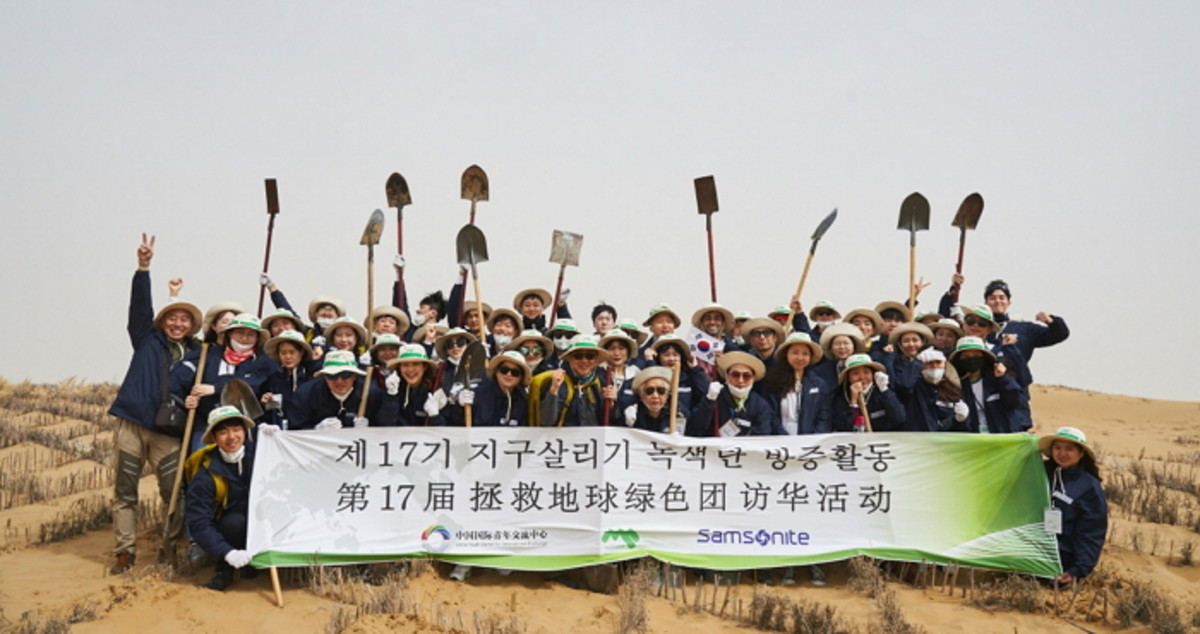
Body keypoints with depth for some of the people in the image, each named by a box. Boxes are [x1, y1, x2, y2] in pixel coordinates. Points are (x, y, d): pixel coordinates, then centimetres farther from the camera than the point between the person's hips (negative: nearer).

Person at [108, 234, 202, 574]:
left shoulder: (196, 354, 12)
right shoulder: (148, 340, 10)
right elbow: (140, 305, -3)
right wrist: (143, 268, -16)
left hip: (167, 431, 0)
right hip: (132, 423, 0)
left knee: (174, 491, -5)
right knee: (124, 491, 1)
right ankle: (124, 552, 8)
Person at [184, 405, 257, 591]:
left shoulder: (258, 454, -9)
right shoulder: (205, 476, -18)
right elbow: (199, 523, -22)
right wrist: (227, 553, -35)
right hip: (227, 527, -4)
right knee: (235, 521, -36)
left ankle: (253, 562, -1)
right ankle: (224, 571, -9)